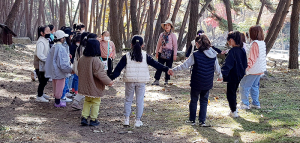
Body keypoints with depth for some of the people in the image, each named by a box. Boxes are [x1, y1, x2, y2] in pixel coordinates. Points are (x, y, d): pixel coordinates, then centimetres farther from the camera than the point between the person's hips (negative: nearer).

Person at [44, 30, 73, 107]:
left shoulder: (53, 47, 4)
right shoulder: (61, 48, -23)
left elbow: (50, 59, 10)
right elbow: (62, 63, -24)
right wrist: (70, 70, -17)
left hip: (54, 70, 9)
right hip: (59, 72, -9)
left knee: (56, 87, 20)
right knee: (59, 87, 5)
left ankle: (57, 100, 32)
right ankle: (58, 103, 15)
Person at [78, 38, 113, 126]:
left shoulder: (82, 59, 0)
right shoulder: (95, 60, -24)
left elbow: (80, 72, 11)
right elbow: (99, 73, -25)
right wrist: (108, 81, -16)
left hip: (85, 85, 7)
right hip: (95, 86, -7)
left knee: (87, 101, 22)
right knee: (96, 102, 9)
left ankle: (84, 117, 15)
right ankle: (93, 120, 15)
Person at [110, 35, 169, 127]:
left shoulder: (126, 56, -2)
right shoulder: (145, 56, -1)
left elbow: (119, 68, -5)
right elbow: (155, 64, -2)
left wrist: (112, 78, -3)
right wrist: (166, 69, 1)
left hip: (129, 81, 0)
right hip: (141, 82, 0)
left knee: (128, 100, 13)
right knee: (140, 101, 8)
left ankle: (126, 119, 13)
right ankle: (138, 121, 10)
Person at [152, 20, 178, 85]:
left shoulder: (173, 35, -2)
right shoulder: (162, 35, 8)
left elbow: (175, 45, -2)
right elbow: (158, 44, 15)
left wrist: (175, 54, -6)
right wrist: (157, 52, 13)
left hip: (170, 54, -3)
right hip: (161, 53, 3)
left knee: (168, 67, 5)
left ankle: (166, 80, 17)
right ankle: (157, 80, -2)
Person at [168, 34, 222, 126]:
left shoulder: (195, 55, -16)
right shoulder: (213, 55, -3)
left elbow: (185, 65, -14)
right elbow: (217, 68, 8)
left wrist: (173, 70, -5)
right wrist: (220, 76, 28)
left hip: (196, 83, -3)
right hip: (208, 83, 3)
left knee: (194, 100, 13)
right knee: (204, 101, 14)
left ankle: (192, 120, 20)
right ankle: (202, 121, 14)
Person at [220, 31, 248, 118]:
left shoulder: (232, 51, -21)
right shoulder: (242, 50, 3)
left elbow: (227, 65, -28)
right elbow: (245, 63, 13)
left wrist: (222, 74, -31)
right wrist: (243, 72, 25)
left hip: (232, 76, -8)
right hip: (239, 76, 8)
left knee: (230, 93, 4)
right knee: (233, 92, 22)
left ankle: (234, 112, 5)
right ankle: (234, 108, 32)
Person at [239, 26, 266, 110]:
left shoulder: (255, 44, -20)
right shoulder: (262, 43, 8)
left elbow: (252, 59, -23)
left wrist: (247, 68, -22)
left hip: (253, 70, -9)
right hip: (260, 70, 9)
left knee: (244, 86, 0)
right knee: (254, 86, 19)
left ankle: (245, 104, 2)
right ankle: (256, 104, 22)